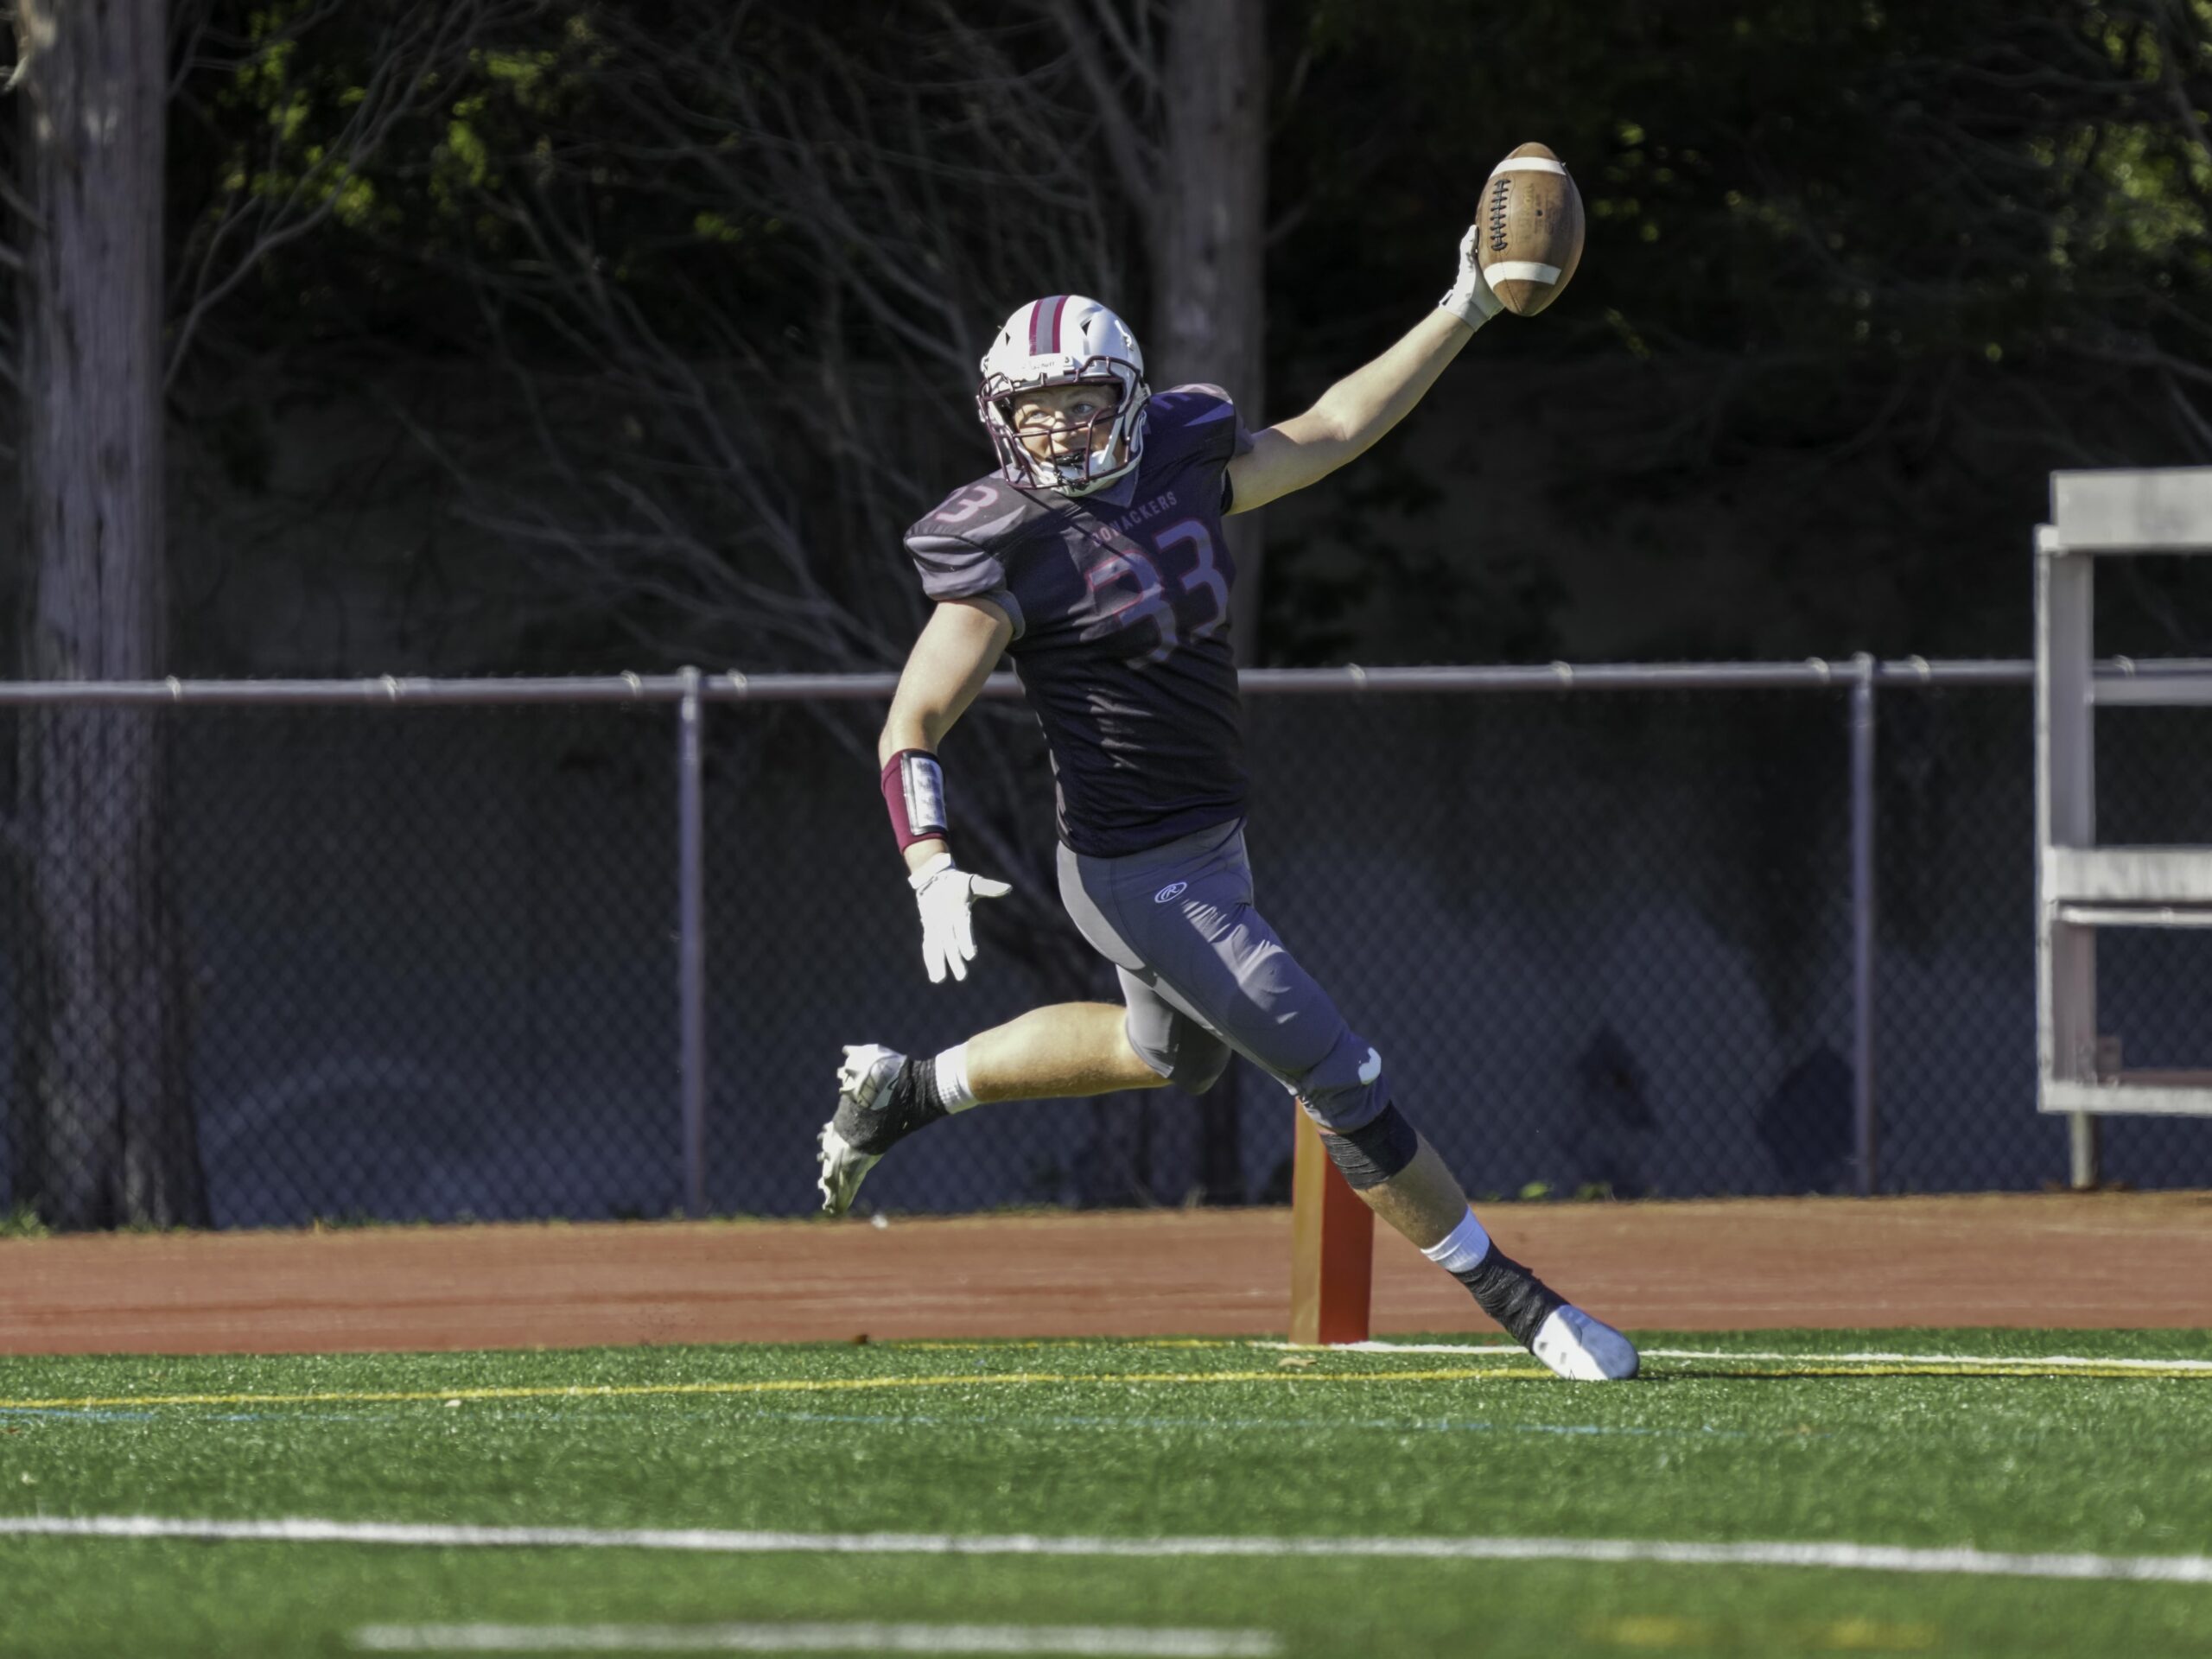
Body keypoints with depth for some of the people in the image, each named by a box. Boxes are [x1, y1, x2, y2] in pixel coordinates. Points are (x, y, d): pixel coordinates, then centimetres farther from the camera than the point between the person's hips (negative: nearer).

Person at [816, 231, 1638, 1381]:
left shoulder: (1180, 470, 0)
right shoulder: (1011, 557, -20)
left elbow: (1331, 432, 12)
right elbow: (911, 731, -20)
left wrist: (1466, 310, 8)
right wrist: (931, 873, -35)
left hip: (1210, 843, 9)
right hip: (1142, 880, -9)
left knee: (1172, 1053, 33)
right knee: (1340, 1081, -5)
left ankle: (903, 1093, 43)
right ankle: (1513, 1299, 7)